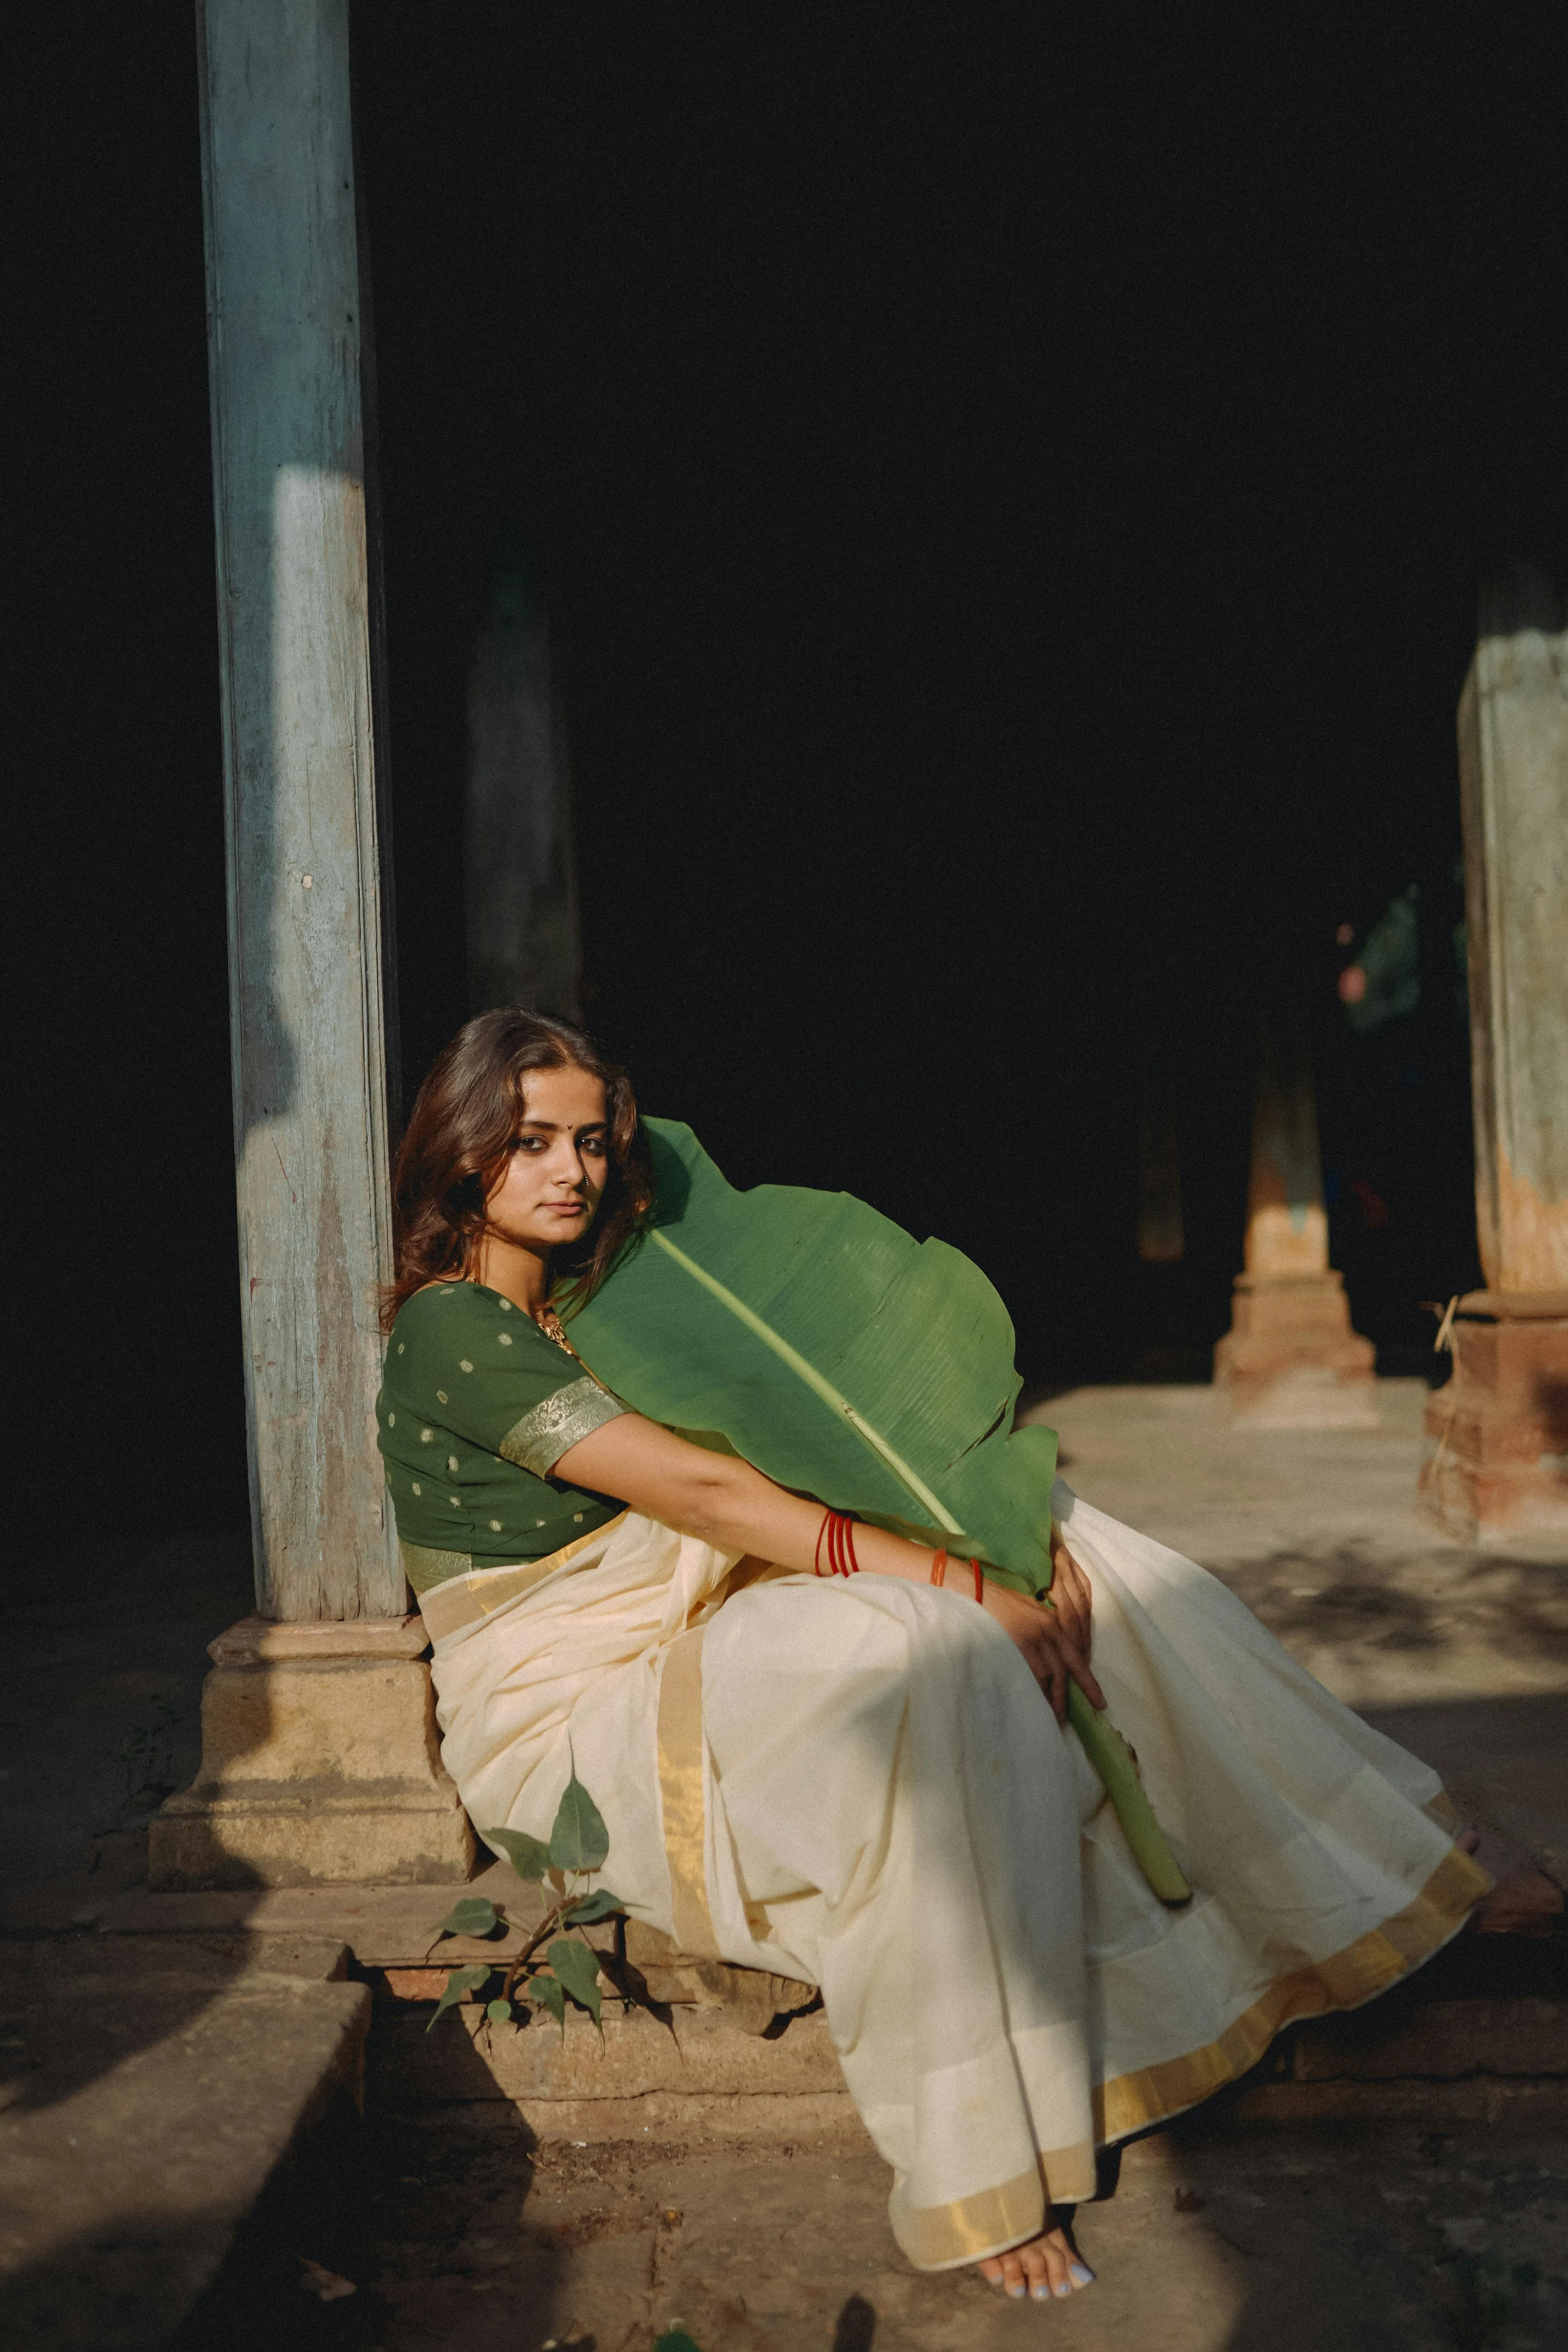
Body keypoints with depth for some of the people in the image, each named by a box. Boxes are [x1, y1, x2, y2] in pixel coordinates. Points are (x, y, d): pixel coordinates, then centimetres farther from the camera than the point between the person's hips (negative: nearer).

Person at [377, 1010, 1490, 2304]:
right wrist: (961, 1583, -26)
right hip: (563, 1722, -8)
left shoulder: (589, 1297, 10)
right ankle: (981, 2170, -25)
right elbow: (706, 1491, -25)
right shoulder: (451, 1333, -17)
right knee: (918, 1649, -32)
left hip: (674, 1660, 8)